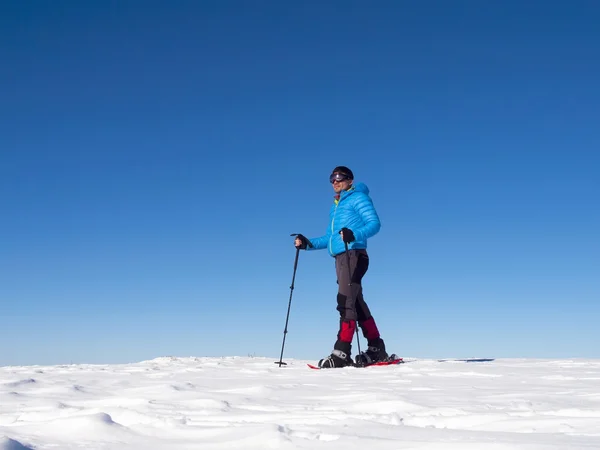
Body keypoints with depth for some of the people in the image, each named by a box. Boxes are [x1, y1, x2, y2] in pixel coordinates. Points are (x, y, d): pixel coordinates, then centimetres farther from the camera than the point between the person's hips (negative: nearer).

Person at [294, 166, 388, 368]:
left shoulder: (358, 198, 2)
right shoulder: (335, 207, 28)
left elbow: (374, 224, -11)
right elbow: (329, 237, 28)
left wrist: (354, 235, -29)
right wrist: (308, 244, 12)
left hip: (354, 255, -9)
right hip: (340, 258, 9)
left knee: (346, 301, -17)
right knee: (357, 303, 9)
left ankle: (342, 353, -22)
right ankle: (376, 349, 14)